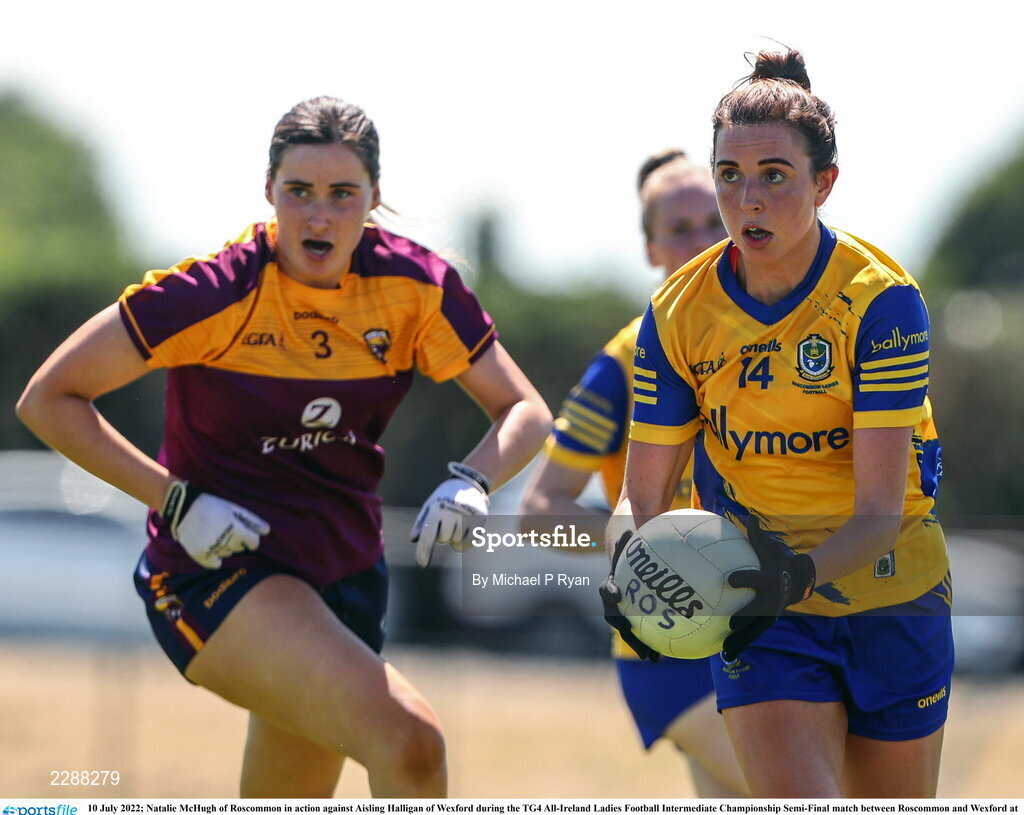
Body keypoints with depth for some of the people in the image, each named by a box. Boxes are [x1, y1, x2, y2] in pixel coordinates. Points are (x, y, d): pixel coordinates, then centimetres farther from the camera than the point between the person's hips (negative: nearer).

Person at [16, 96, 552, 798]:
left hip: (346, 575, 6)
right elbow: (49, 399, -12)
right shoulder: (215, 292, -18)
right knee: (411, 744, -29)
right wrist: (175, 500, -20)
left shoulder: (416, 286, -6)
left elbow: (525, 412, 2)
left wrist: (471, 483, -20)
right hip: (215, 574, -6)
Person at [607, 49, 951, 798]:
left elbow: (879, 508, -21)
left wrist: (804, 571, -40)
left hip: (890, 602, -1)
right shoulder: (678, 314, -7)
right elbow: (644, 494, -4)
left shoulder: (881, 299, -16)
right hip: (762, 605, 1)